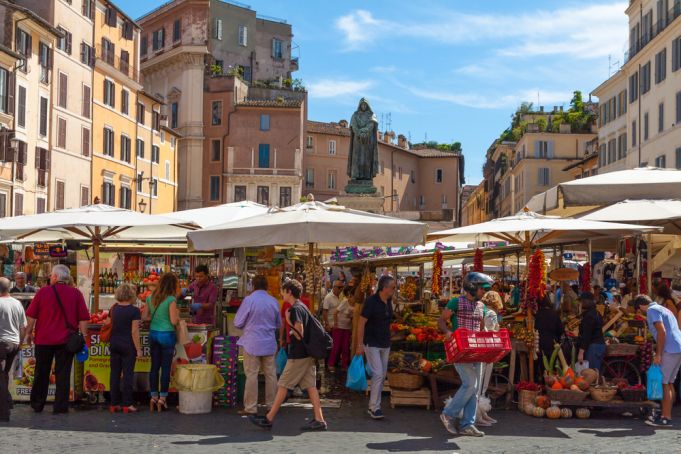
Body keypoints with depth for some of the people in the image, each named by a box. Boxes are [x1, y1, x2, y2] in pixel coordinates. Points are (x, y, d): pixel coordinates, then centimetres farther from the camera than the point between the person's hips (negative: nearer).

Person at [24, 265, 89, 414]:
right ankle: (61, 406, 2)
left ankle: (37, 405, 23)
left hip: (43, 340, 1)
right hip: (66, 340, 0)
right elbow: (83, 318, -3)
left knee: (41, 373, 13)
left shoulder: (43, 291, -2)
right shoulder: (76, 294, -1)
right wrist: (83, 337, 2)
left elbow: (31, 316, 1)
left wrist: (28, 333, 11)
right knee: (63, 374, 3)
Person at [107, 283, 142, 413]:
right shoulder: (134, 311, -12)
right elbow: (134, 331, -14)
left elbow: (108, 326, 10)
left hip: (114, 344, 5)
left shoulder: (113, 309, 5)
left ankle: (114, 404, 13)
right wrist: (138, 349, -10)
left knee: (114, 373, 9)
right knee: (127, 374, 0)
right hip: (128, 345, -5)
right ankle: (127, 404, 1)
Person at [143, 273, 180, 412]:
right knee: (166, 368, 3)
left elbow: (145, 317, 8)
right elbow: (174, 321, -16)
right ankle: (162, 398, 6)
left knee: (154, 367, 12)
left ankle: (153, 397, 16)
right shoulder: (171, 300, -14)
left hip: (153, 334, 6)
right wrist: (177, 313, 3)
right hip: (166, 335, -6)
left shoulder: (150, 298, 5)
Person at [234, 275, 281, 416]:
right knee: (271, 374, 10)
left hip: (252, 343, -4)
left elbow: (238, 323, -5)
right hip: (269, 343, 4)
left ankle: (250, 407, 4)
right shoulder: (274, 301, 2)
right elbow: (279, 324, 14)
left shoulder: (249, 300, -11)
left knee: (251, 375, 1)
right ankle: (272, 404, 17)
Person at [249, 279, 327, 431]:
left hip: (298, 355, -9)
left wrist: (288, 321, -7)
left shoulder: (295, 309, -14)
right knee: (311, 386, 6)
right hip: (308, 353, 9)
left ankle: (268, 419, 6)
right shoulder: (303, 307, 15)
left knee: (283, 385, -2)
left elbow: (299, 334, -18)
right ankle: (319, 420, 4)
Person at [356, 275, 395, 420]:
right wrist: (360, 345, -18)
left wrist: (388, 342, 18)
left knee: (382, 375, 9)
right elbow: (361, 323, -16)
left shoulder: (388, 302, 5)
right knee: (377, 374, -13)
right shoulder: (371, 301, -16)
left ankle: (374, 405, 19)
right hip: (372, 344, -7)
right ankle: (374, 408, -5)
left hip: (385, 344, 7)